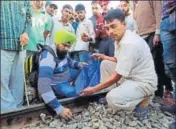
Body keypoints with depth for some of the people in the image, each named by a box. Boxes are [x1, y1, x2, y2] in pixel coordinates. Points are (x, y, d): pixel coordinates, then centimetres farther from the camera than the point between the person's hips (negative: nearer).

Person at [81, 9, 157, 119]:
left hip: (144, 82, -10)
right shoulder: (121, 37, 1)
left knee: (113, 99, -29)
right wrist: (104, 57, 21)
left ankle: (143, 99, -2)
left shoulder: (129, 43, -29)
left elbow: (116, 77, -24)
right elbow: (120, 61, 17)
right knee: (105, 64, 10)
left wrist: (93, 90, -17)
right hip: (133, 75, 10)